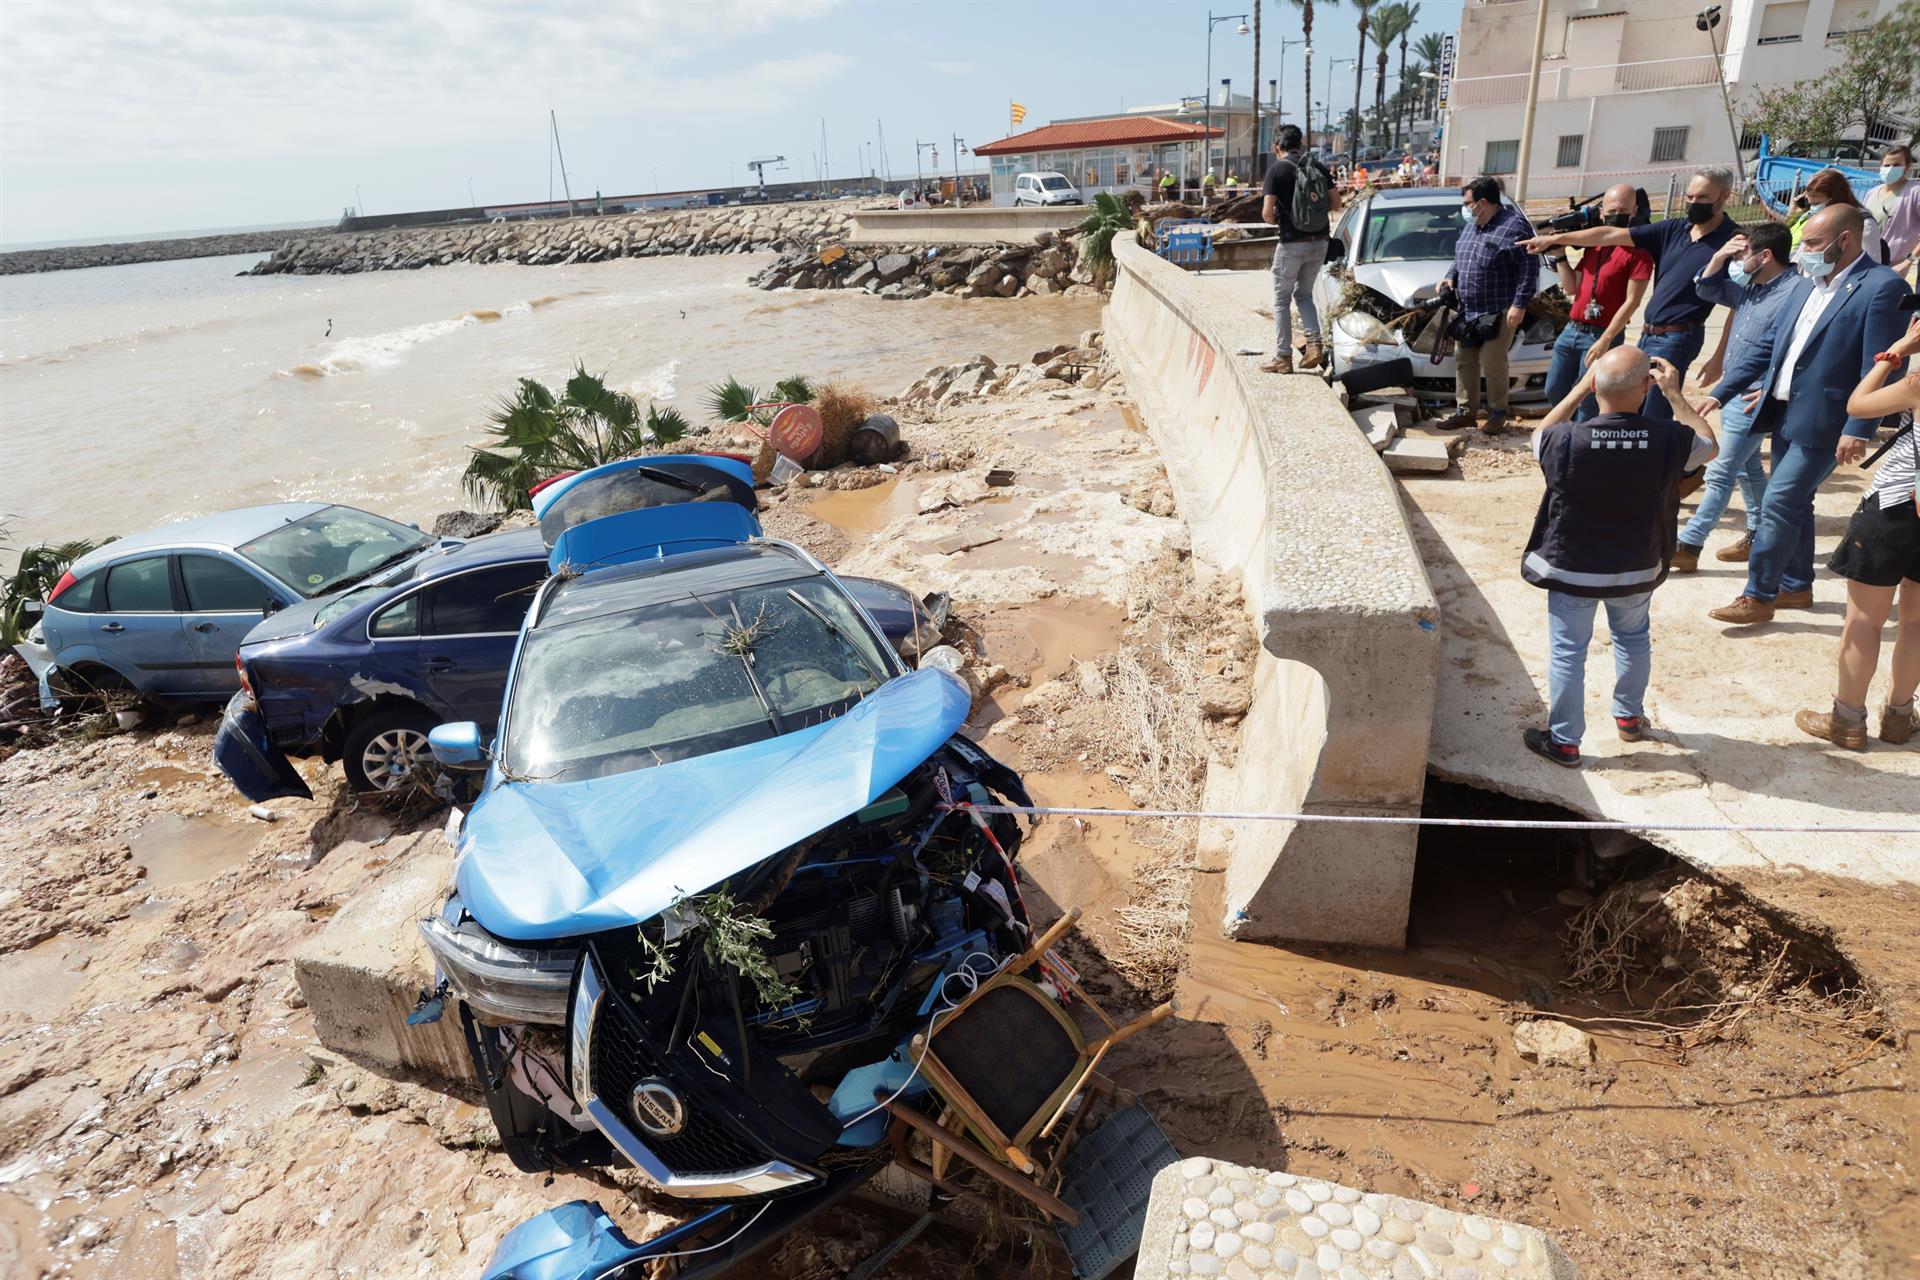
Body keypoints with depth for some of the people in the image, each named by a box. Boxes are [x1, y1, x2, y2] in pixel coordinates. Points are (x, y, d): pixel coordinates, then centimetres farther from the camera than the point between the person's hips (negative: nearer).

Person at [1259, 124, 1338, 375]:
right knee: (1304, 294, 20)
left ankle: (1283, 357, 7)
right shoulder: (1318, 166, 7)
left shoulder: (1277, 169, -8)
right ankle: (1314, 342, 2)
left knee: (1281, 299, 7)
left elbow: (1267, 213, -15)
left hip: (1292, 243, -5)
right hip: (1319, 242, 5)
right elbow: (1336, 203, 9)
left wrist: (1277, 220, 6)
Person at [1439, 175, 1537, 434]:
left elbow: (1529, 268, -15)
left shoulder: (1513, 226, -14)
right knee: (1464, 361, 9)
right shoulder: (1471, 225, 12)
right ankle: (1465, 411, 19)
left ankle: (1498, 413, 12)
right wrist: (1451, 277, 8)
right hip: (1468, 311, 8)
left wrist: (1520, 304, -19)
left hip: (1498, 312, -8)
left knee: (1492, 363, -4)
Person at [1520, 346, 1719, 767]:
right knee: (1634, 639, 27)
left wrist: (1578, 390, 2)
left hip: (1571, 570, -2)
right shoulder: (1668, 439, -18)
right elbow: (1708, 445, 7)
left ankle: (1564, 741, 19)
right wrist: (1675, 394, 9)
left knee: (1568, 651, 11)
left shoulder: (1568, 440, -24)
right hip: (1636, 571, 3)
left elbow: (1539, 437, 2)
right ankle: (1629, 717, 44)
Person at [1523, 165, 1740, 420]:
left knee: (1652, 422, -9)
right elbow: (1611, 235, 7)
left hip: (1676, 339, -7)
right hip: (1648, 334, 7)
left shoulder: (1732, 240, -8)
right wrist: (1554, 239, 3)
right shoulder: (1673, 229, 9)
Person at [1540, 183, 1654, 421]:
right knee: (1554, 392, 15)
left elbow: (1631, 302, -14)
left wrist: (1605, 340, -20)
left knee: (1587, 402, -1)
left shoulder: (1639, 249, -11)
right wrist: (1559, 255, 3)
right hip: (1571, 330, 8)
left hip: (1601, 335, -8)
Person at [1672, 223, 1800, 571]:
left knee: (1719, 474, -6)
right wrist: (1720, 256, 0)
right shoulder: (1750, 286, 6)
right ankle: (1758, 538, 31)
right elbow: (1706, 289, 18)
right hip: (1731, 393, 10)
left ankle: (1686, 548, -3)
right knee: (1748, 469, 19)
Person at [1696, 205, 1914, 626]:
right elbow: (1770, 346, 15)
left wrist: (1859, 429, -21)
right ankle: (1796, 586, 30)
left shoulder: (1883, 287, -13)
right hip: (1784, 413, 8)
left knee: (1778, 506, -8)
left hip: (1821, 421, -8)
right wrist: (1720, 391, 11)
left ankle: (1758, 597, 2)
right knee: (1794, 503, 16)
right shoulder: (1803, 283, 10)